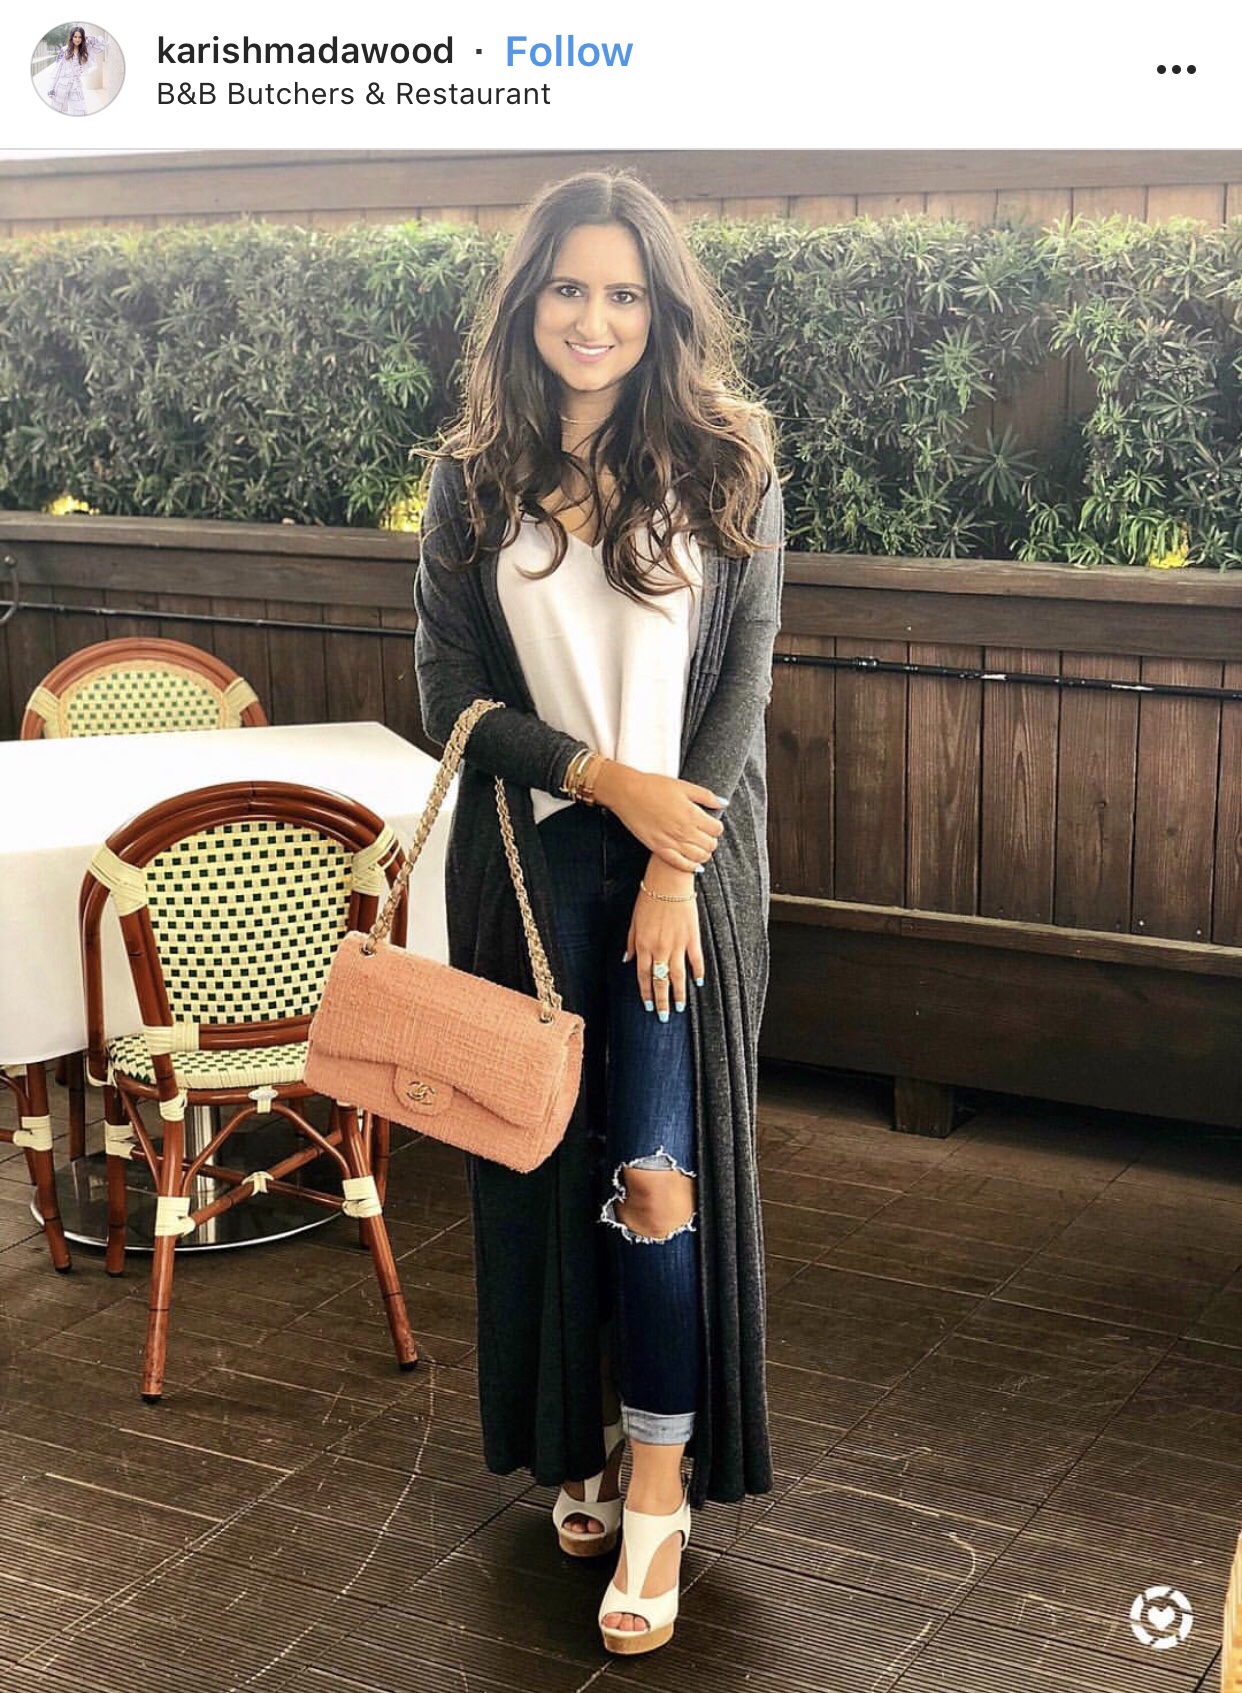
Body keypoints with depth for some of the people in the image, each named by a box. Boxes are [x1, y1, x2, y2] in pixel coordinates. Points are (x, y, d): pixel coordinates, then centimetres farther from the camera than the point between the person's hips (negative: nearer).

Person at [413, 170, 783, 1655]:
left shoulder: (724, 467, 0)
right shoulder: (474, 479, 4)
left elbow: (744, 677, -3)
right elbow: (450, 691, 1)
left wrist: (674, 863, -12)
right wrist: (606, 779, -13)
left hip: (689, 851, -2)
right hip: (530, 854, 2)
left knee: (659, 1165, -8)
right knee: (552, 1155, 8)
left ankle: (659, 1491, 3)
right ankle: (580, 1439, 26)